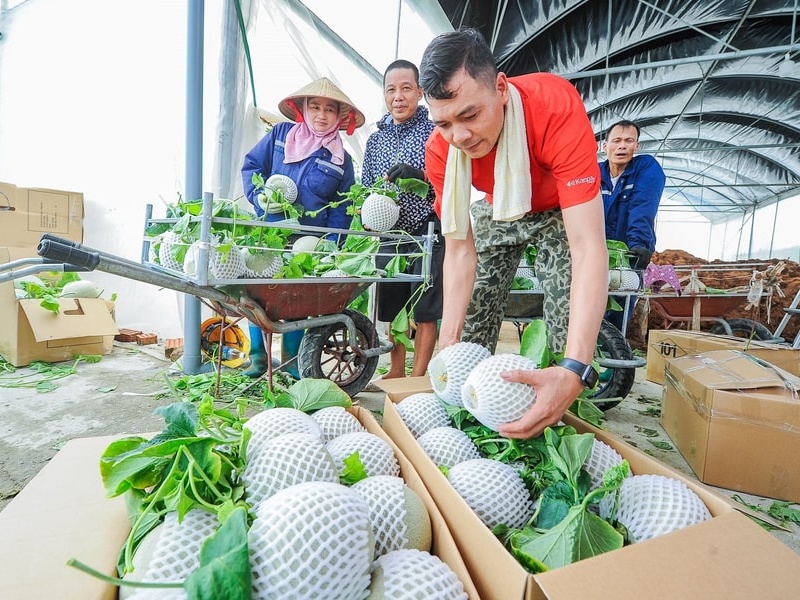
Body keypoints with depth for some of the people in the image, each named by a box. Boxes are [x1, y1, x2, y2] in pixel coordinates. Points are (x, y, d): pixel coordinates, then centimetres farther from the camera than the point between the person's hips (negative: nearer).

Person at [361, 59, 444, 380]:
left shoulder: (433, 131, 1)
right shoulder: (376, 139, 14)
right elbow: (366, 188, 17)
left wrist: (419, 174, -22)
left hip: (427, 231, -4)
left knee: (425, 309, -2)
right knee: (392, 305, 10)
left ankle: (418, 376, 11)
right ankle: (395, 371, 25)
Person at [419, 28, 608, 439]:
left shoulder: (556, 107, -38)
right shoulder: (441, 150, -26)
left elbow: (588, 248, -44)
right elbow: (460, 250, -21)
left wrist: (575, 372, -55)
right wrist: (448, 340, -33)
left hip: (560, 211, -2)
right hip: (494, 213, 3)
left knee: (568, 327, -17)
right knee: (469, 332, -3)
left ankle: (564, 420, 8)